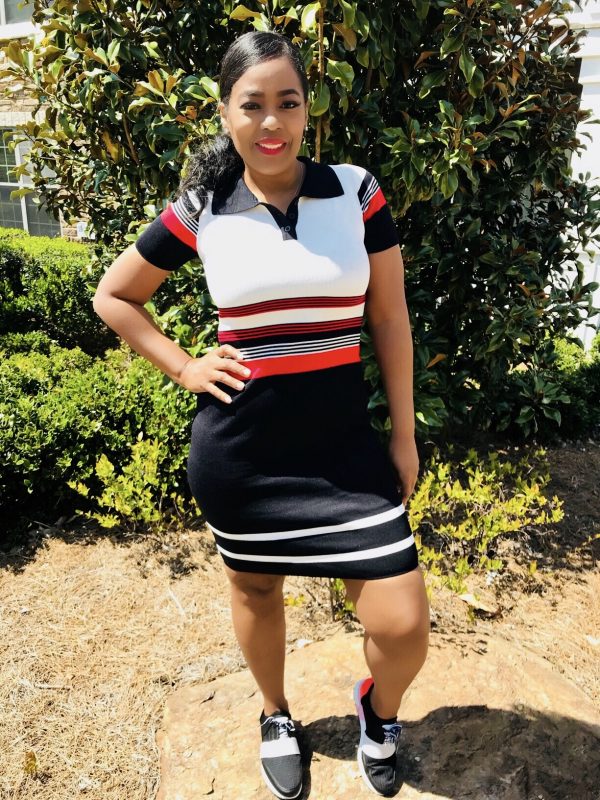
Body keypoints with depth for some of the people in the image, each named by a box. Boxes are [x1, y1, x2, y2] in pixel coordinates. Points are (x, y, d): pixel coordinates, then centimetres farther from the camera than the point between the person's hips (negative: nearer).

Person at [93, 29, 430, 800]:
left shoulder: (355, 191, -2)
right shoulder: (200, 210, -3)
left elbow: (390, 318, 3)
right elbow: (113, 296, 10)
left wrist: (403, 434, 3)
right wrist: (182, 367, -1)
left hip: (344, 438, 1)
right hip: (238, 443, 0)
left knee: (403, 626, -1)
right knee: (254, 586, 20)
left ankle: (378, 708, 38)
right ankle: (276, 716, 52)